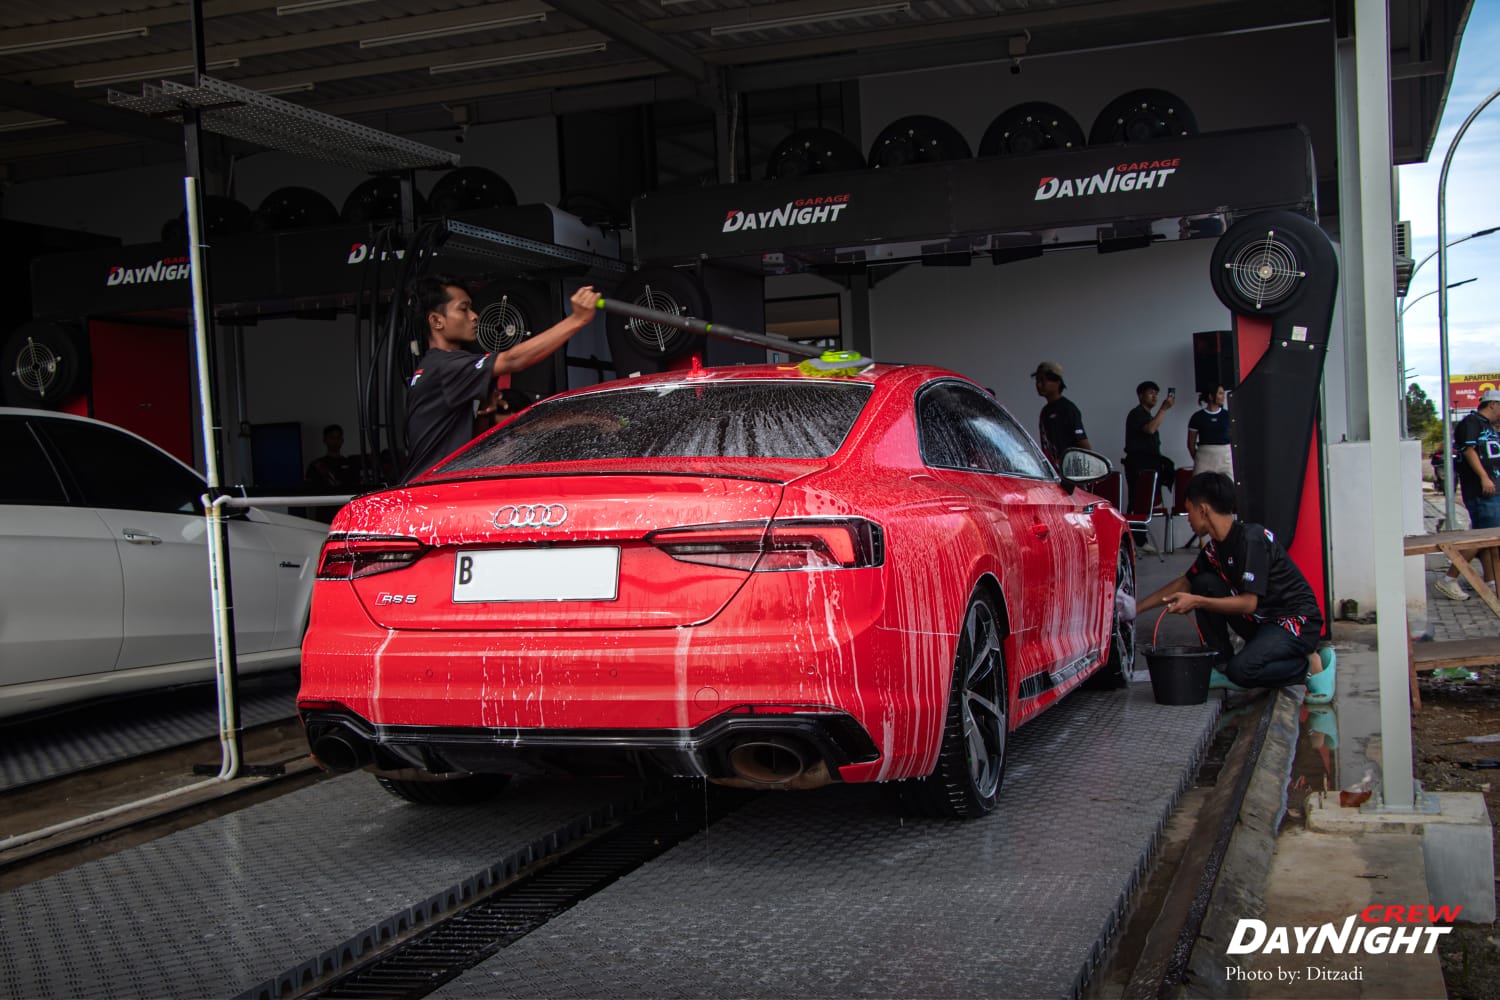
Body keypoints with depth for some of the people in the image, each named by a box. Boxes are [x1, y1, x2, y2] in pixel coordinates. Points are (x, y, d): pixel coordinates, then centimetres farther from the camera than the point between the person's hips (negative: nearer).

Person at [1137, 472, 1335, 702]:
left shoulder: (1252, 539, -22)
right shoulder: (1215, 548, 4)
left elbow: (1248, 603, -25)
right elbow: (1185, 582, 19)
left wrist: (1197, 602, -26)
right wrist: (1138, 608, 17)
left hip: (1297, 623, -8)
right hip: (1259, 622, 8)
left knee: (1243, 670, -30)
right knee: (1204, 583, -6)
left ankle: (1312, 663, -5)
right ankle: (1222, 666, 1)